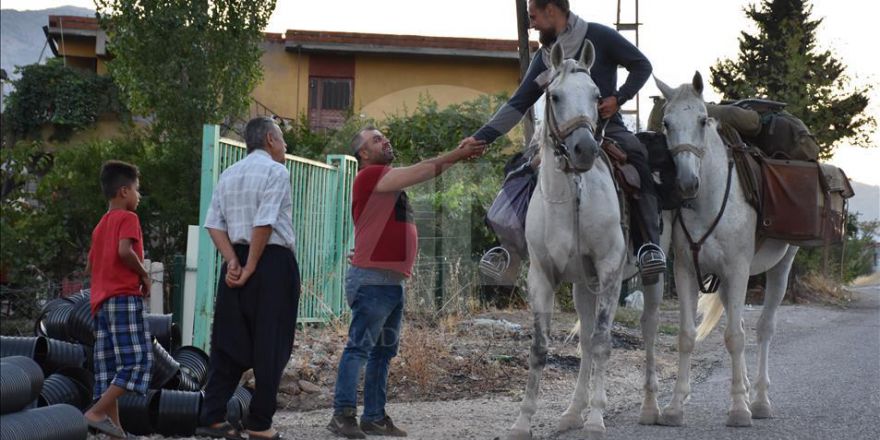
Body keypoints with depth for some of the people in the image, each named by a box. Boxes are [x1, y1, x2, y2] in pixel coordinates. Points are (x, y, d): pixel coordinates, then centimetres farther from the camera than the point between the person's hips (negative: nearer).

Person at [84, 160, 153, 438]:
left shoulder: (101, 225, 21)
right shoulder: (127, 218, -5)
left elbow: (90, 266, 23)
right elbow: (124, 251, -21)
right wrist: (144, 273, -8)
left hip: (101, 300, 9)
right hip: (124, 297, -9)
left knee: (110, 365, 5)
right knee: (137, 359, -10)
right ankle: (97, 413, -19)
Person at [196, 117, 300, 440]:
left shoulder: (228, 175, 16)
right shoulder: (276, 171, -7)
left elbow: (214, 224, 7)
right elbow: (264, 223, -17)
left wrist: (233, 261, 0)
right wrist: (251, 267, -13)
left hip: (237, 263, 7)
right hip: (272, 262, -7)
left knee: (229, 342, 9)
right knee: (269, 345, 0)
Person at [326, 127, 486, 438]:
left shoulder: (388, 178, 20)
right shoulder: (369, 175, -9)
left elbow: (427, 171, 16)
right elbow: (422, 172, -15)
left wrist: (458, 156, 4)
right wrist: (456, 155, -10)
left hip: (393, 282, 10)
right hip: (372, 280, -10)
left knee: (384, 352, 10)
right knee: (359, 348, -9)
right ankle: (343, 414, -8)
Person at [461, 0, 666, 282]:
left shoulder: (599, 37, -2)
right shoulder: (543, 59, 12)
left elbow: (641, 65, 3)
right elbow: (518, 104, 10)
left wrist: (618, 98, -11)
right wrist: (481, 137, 2)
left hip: (607, 127, -5)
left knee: (636, 155, -35)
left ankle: (649, 243, -36)